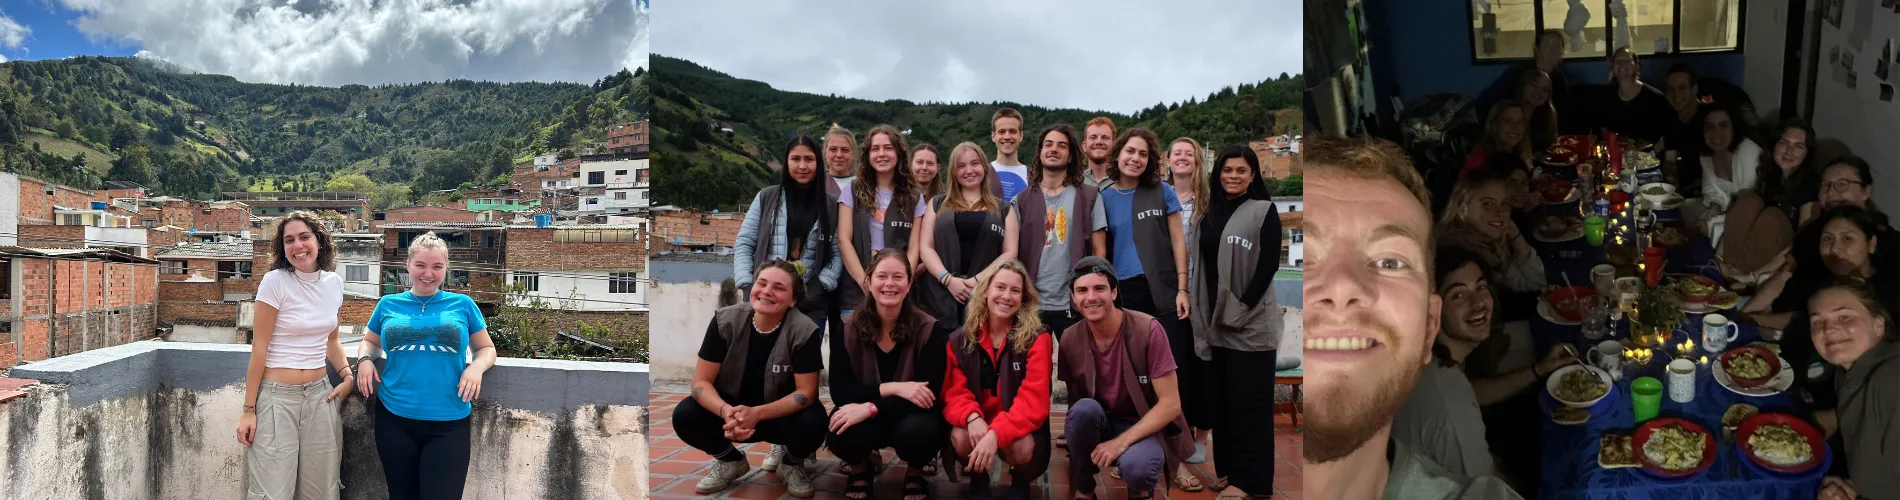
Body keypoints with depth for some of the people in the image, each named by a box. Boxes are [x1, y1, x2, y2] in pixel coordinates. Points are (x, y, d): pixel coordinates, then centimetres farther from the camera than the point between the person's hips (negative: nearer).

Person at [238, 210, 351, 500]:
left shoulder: (334, 283, 6)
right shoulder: (275, 282, -9)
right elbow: (259, 348, -8)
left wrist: (348, 375, 3)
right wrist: (249, 409, -9)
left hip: (319, 396, 5)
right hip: (276, 396, -5)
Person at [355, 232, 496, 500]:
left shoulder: (463, 305, 5)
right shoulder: (389, 304, 9)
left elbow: (486, 348, 11)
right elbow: (370, 341, 23)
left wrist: (476, 367, -11)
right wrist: (365, 359, 0)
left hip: (448, 423, -2)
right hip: (395, 419, 2)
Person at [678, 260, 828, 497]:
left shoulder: (804, 331, -21)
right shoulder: (725, 321, -15)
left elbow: (806, 392, -20)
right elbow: (701, 381, -14)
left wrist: (757, 414, -35)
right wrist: (726, 411, -36)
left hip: (783, 415, -2)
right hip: (732, 408, 2)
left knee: (812, 424, -34)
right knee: (685, 416, -24)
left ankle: (793, 465, 5)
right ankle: (731, 461, 9)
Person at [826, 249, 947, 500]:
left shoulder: (929, 330, -12)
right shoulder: (846, 330, -8)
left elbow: (929, 395, -20)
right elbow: (840, 392, -14)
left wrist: (871, 408, -30)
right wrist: (891, 388, -28)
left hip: (910, 415, -1)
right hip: (862, 414, 1)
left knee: (917, 431, -36)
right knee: (840, 436, -32)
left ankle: (916, 472, 3)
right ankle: (861, 467, 7)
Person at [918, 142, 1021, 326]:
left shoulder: (1003, 209, 13)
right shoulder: (938, 205, 15)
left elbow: (1010, 253, 4)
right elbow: (925, 247, 6)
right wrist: (948, 279, -10)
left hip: (986, 297, 0)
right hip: (940, 297, 0)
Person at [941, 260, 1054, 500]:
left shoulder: (1037, 339, -12)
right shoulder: (960, 339, -3)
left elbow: (1033, 399, -22)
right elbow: (953, 393, -7)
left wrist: (996, 434, -38)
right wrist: (971, 417, -33)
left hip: (1017, 427, -1)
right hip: (978, 423, 1)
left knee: (1021, 447, -34)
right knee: (961, 436, -32)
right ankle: (978, 479, 4)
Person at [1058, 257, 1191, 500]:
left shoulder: (1148, 330, -19)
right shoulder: (1070, 340, -7)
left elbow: (1171, 404, -18)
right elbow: (1074, 401, 4)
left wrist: (1121, 442, -25)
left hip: (1146, 427, -3)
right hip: (1097, 425, 3)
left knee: (1135, 465, -37)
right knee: (1084, 408, -32)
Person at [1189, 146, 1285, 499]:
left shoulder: (1264, 211, -2)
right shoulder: (1209, 214, 13)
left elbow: (1268, 265, -9)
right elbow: (1200, 265, 13)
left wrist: (1242, 309, -15)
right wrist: (1205, 315, 3)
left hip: (1250, 322, -5)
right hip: (1215, 322, 5)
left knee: (1248, 400, -2)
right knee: (1220, 398, 10)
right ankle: (1227, 467, 21)